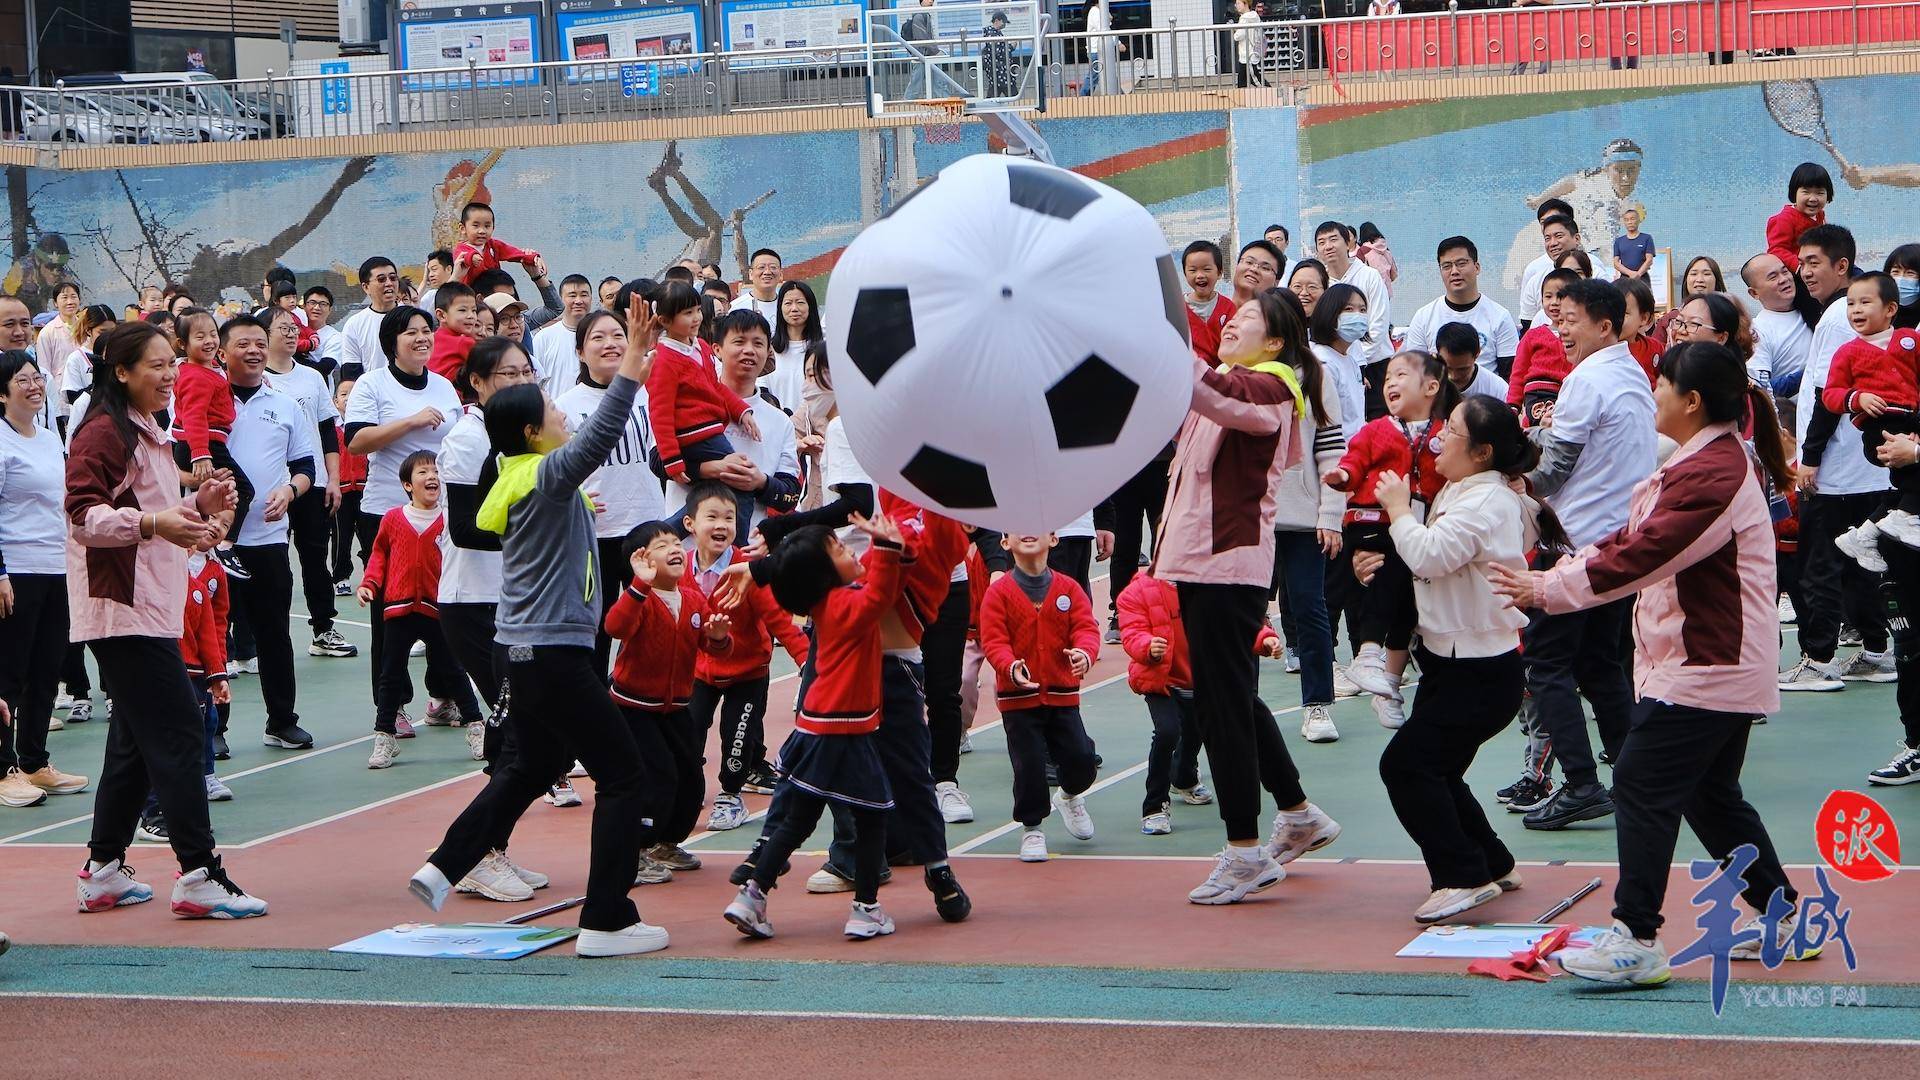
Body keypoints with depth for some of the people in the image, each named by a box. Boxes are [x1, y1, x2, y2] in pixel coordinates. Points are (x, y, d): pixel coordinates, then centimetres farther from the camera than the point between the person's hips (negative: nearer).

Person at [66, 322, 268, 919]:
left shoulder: (147, 434, 21)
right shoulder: (102, 433, -12)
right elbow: (85, 517, -20)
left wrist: (197, 504, 14)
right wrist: (153, 522, -32)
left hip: (149, 606, 11)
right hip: (122, 607, -11)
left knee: (137, 737, 13)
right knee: (178, 729, -13)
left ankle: (104, 871, 19)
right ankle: (199, 875, -14)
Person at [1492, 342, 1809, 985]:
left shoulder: (1712, 474, -20)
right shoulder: (1707, 463, 16)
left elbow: (1643, 553, -24)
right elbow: (1634, 536, 16)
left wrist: (1551, 589, -18)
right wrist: (1554, 576, 7)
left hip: (1703, 669, -11)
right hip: (1724, 667, 11)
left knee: (1642, 788, -10)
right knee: (1712, 797, 17)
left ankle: (1636, 942, -10)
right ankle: (1782, 915, 24)